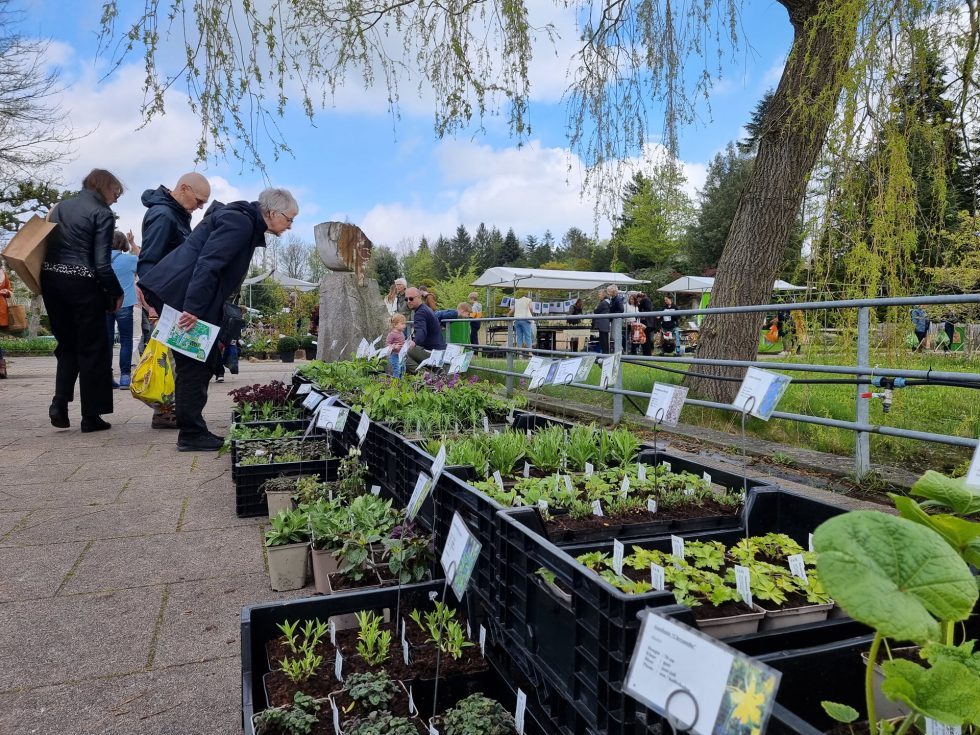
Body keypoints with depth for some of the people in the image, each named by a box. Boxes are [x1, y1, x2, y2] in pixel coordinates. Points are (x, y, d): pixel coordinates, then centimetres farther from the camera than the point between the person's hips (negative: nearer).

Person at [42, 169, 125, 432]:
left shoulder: (60, 207, 14)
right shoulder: (102, 214, -7)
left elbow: (46, 245, 15)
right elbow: (102, 263, -13)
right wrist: (117, 293, -3)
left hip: (51, 279, 6)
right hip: (82, 284, -6)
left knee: (67, 344, 19)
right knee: (92, 349, 3)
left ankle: (59, 402, 3)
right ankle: (91, 415, 7)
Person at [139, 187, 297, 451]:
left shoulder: (244, 221, 19)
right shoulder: (239, 221, -13)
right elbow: (208, 263, -24)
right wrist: (193, 309, -28)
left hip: (186, 298, 10)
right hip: (181, 296, -10)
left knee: (199, 365, 11)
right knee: (194, 365, -5)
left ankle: (193, 431, 18)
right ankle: (191, 434, 3)